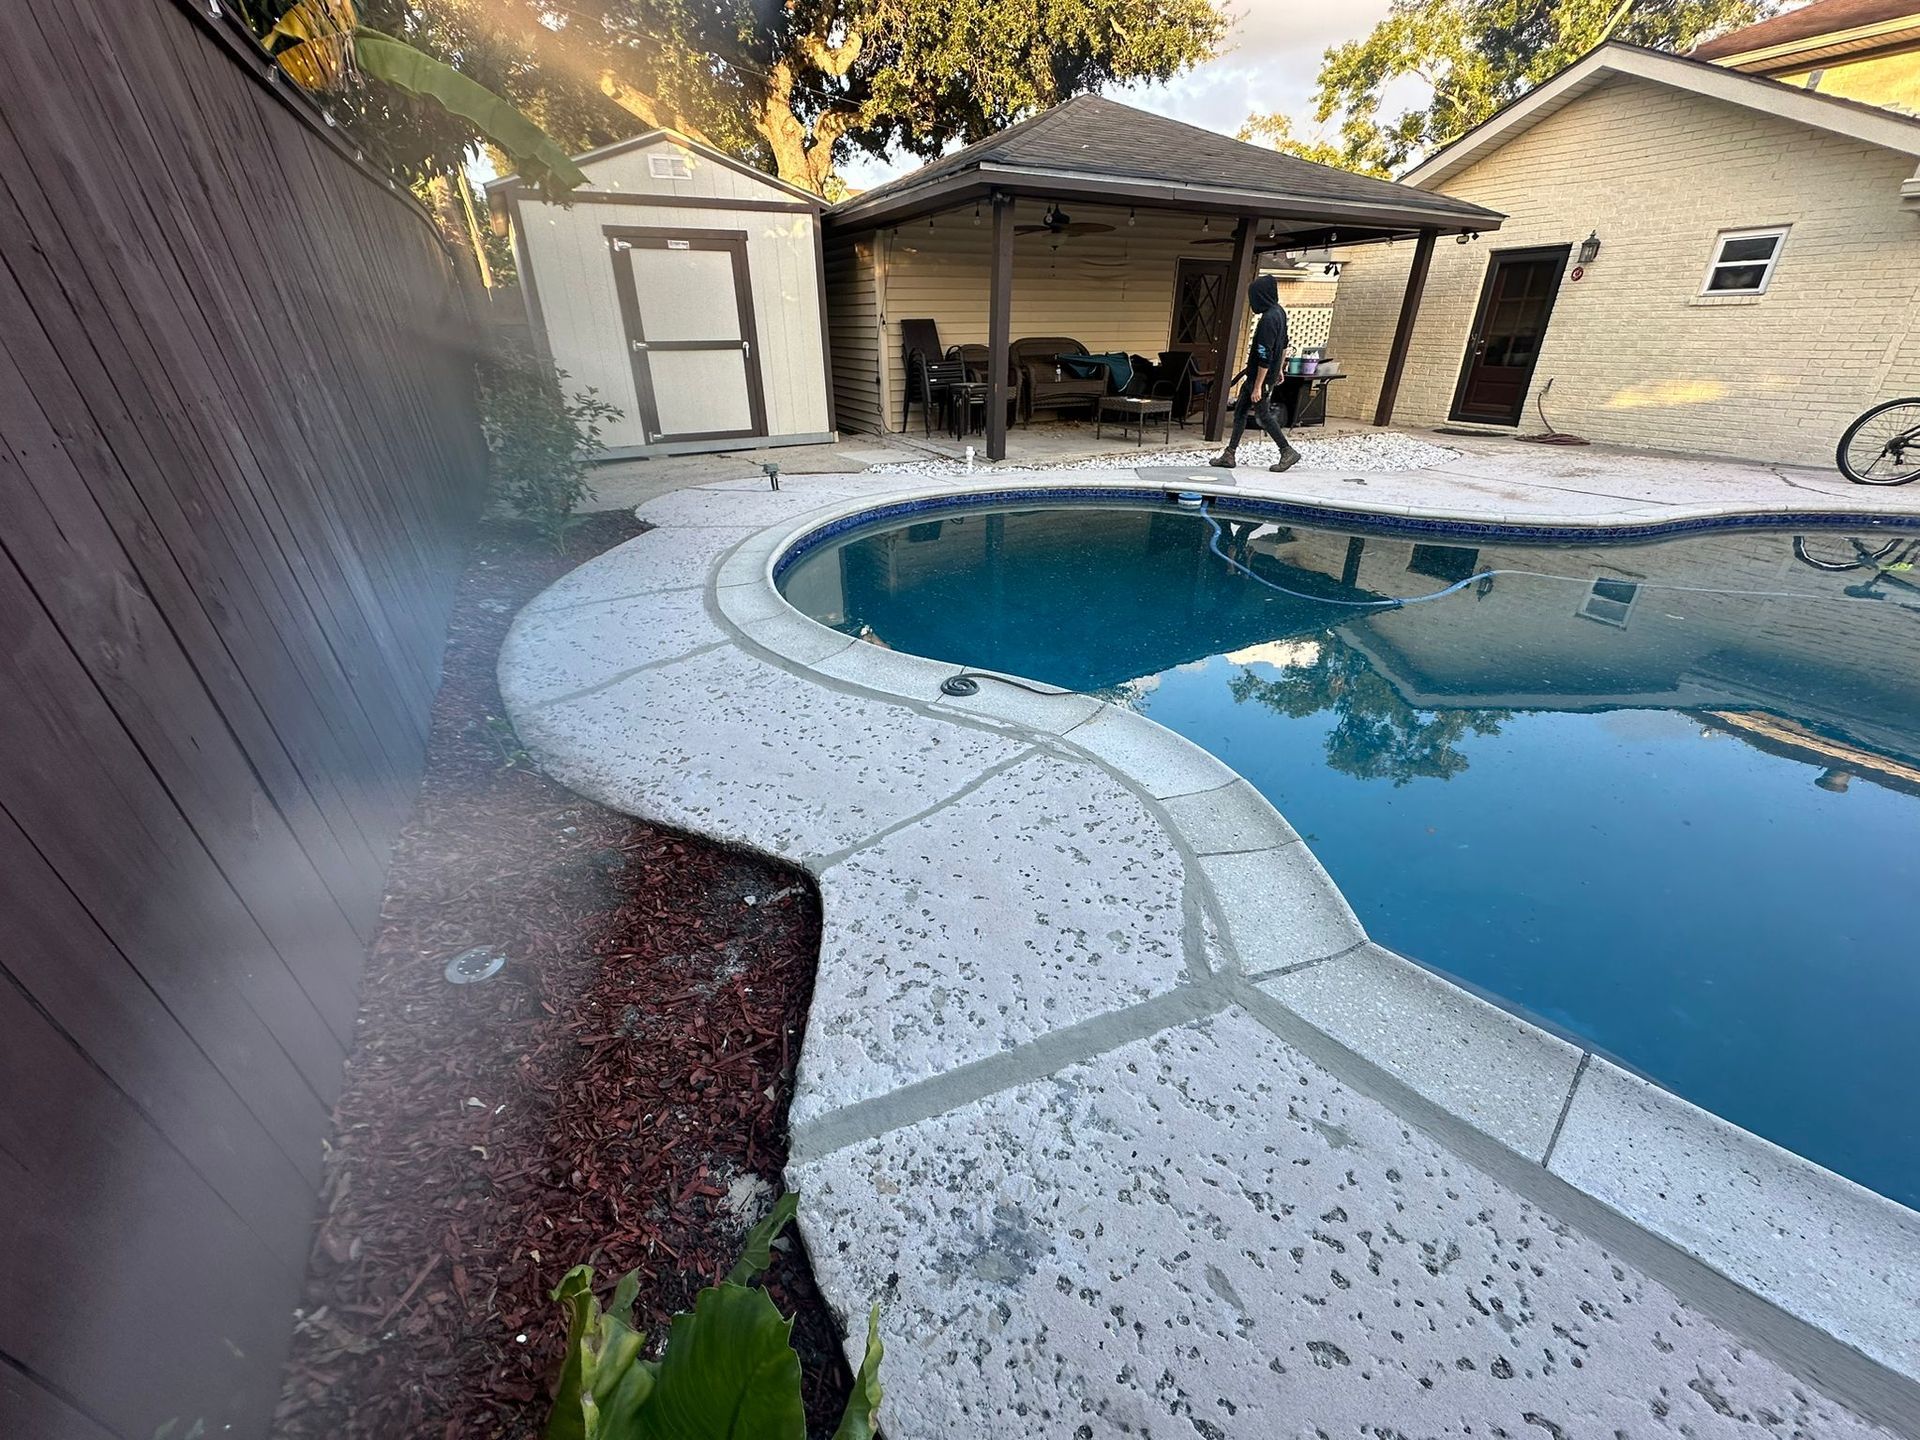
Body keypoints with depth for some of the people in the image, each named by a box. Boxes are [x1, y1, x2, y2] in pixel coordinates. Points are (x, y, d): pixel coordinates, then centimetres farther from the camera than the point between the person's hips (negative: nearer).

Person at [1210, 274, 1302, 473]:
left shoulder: (1268, 320, -23)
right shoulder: (1280, 312, 8)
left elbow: (1264, 358, -25)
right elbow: (1284, 344, 18)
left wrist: (1258, 387, -24)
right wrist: (1278, 370, 26)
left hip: (1262, 376, -10)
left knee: (1264, 416, 0)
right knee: (1240, 410, 12)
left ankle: (1288, 452, 9)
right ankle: (1229, 455, 15)